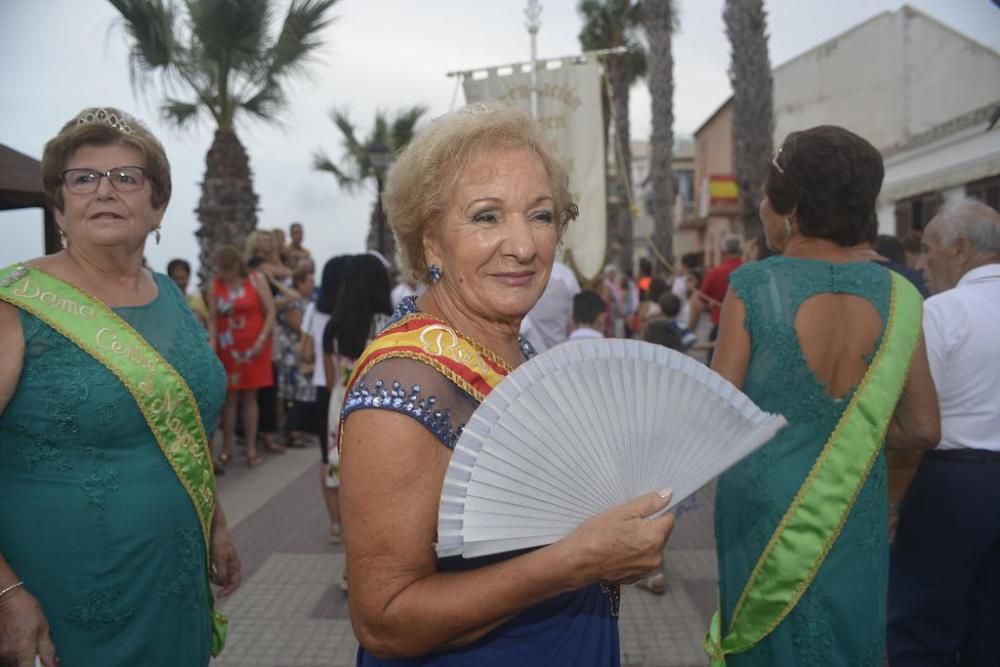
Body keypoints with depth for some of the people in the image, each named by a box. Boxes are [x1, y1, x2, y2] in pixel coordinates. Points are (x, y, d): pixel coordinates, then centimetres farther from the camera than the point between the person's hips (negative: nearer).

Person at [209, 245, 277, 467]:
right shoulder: (216, 284, 2)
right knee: (229, 398, 3)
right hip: (227, 348, 1)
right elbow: (212, 318, 0)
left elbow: (270, 312, -3)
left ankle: (251, 448, 10)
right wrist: (212, 343, -14)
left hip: (253, 347, -1)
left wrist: (261, 340, -11)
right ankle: (226, 449, 10)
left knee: (250, 397, 4)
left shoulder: (256, 279, -2)